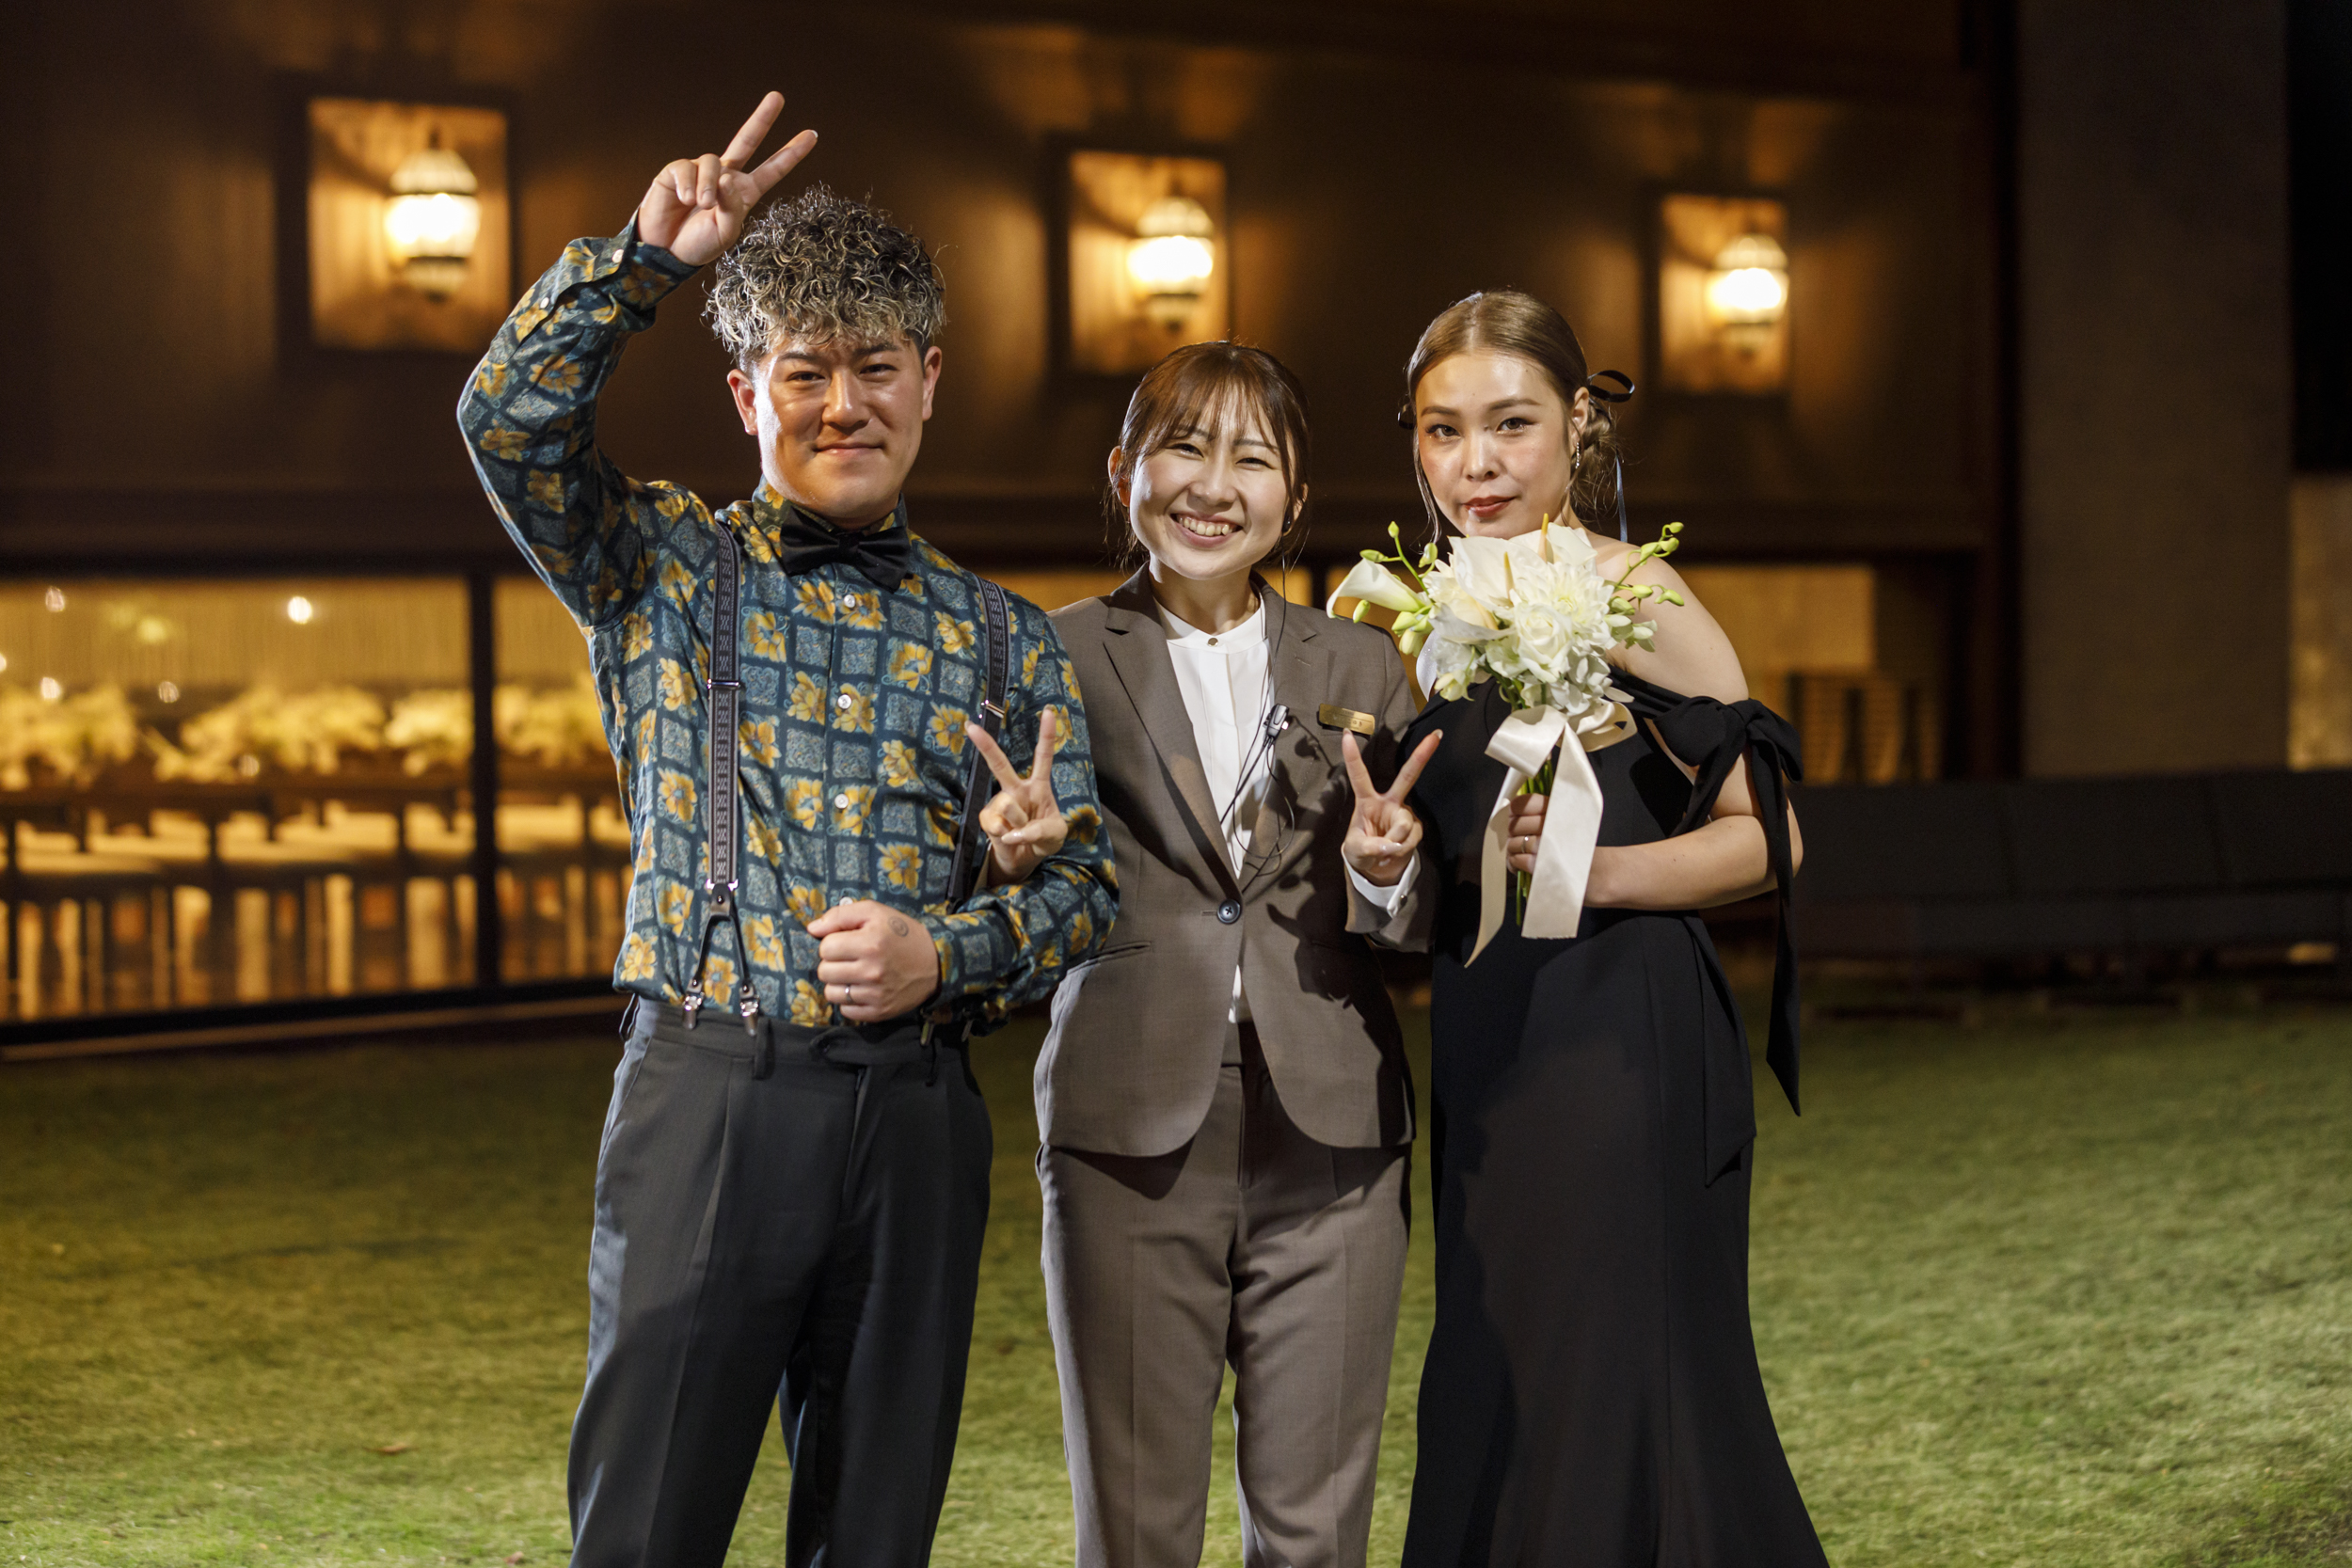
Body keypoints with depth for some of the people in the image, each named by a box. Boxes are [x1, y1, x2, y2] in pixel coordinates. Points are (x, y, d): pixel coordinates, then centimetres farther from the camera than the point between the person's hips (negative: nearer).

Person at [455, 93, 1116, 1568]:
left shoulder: (1001, 639, 12)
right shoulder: (663, 566, 7)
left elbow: (1086, 877, 10)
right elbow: (511, 420, -9)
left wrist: (943, 955, -7)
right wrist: (647, 255, -13)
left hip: (916, 1116, 3)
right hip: (709, 1096, -2)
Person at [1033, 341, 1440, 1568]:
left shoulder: (1359, 669, 11)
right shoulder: (1060, 661, 4)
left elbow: (1416, 928, 12)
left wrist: (1383, 875, -10)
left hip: (1327, 1143, 2)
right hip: (1134, 1138, -2)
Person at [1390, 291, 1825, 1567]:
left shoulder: (1630, 594, -8)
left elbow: (1766, 837, -10)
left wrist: (1594, 871, -21)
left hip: (1624, 1045, -7)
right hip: (1485, 1056, 7)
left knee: (1617, 1410, -5)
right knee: (1493, 1424, 12)